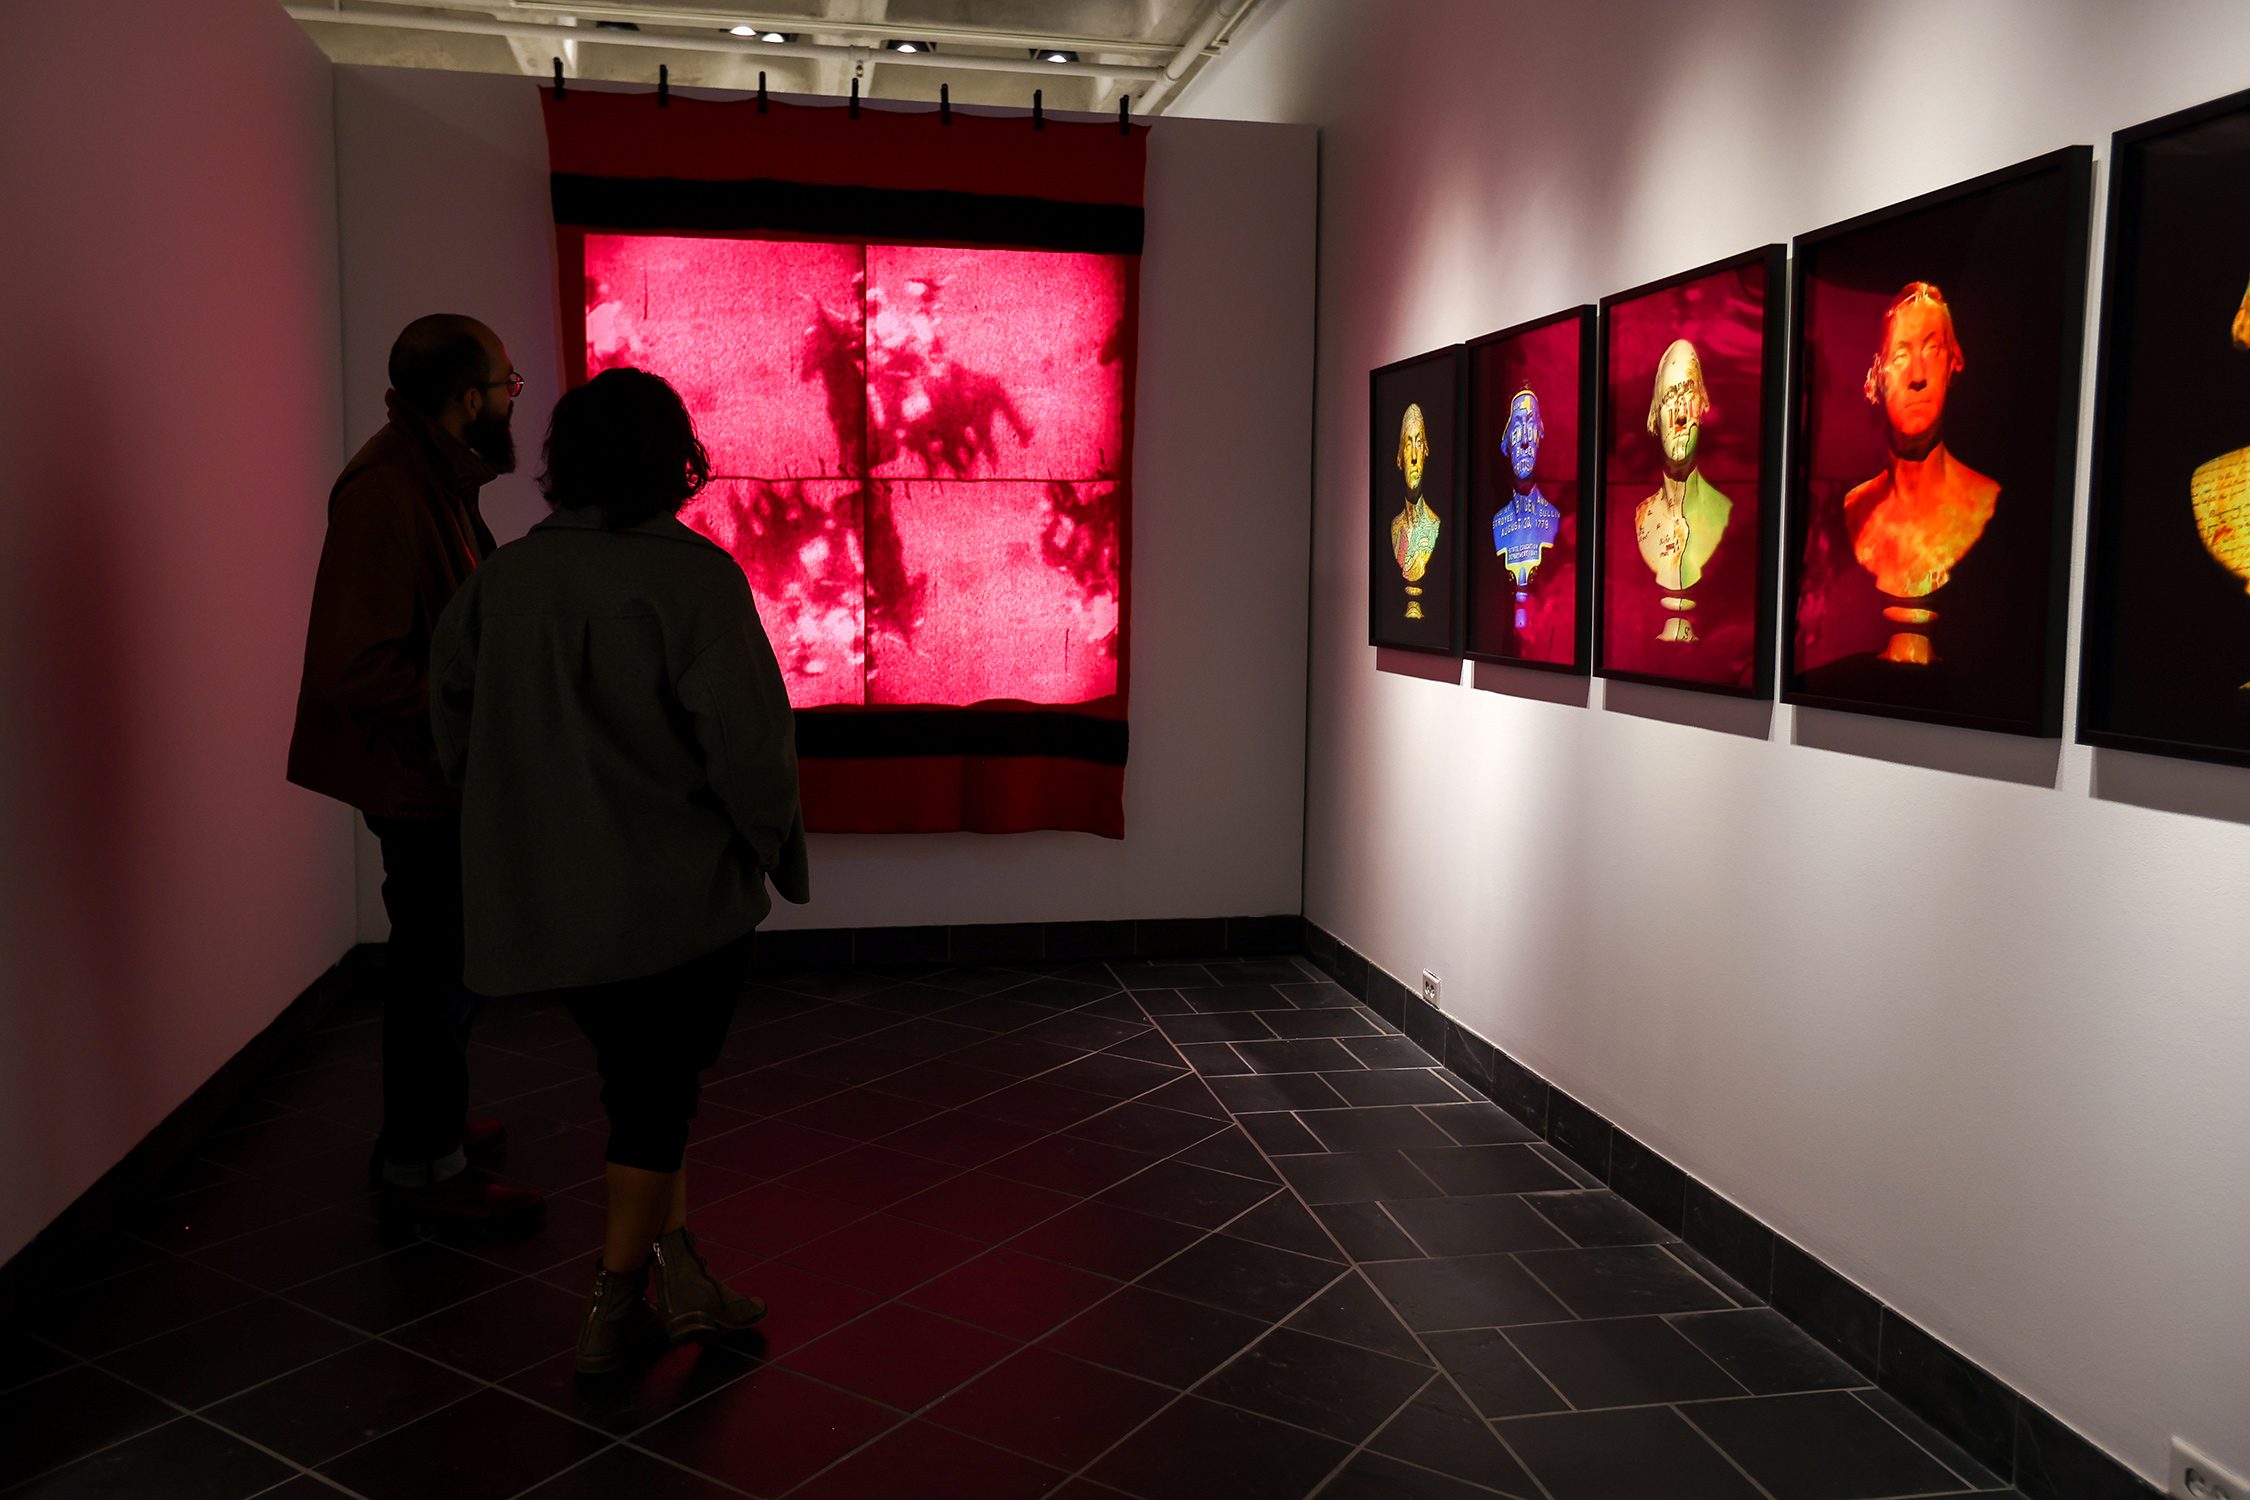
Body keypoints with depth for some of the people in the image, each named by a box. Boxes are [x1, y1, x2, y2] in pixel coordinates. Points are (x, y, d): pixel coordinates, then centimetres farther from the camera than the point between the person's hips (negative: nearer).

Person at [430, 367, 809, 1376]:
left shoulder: (504, 576, 3)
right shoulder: (693, 575, -15)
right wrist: (777, 848, -3)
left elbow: (452, 720, 10)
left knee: (643, 1078, 20)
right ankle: (615, 1307, 18)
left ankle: (680, 1274, 25)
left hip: (543, 899, 6)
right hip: (679, 894, -5)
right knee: (657, 1090, 10)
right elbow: (747, 737, -18)